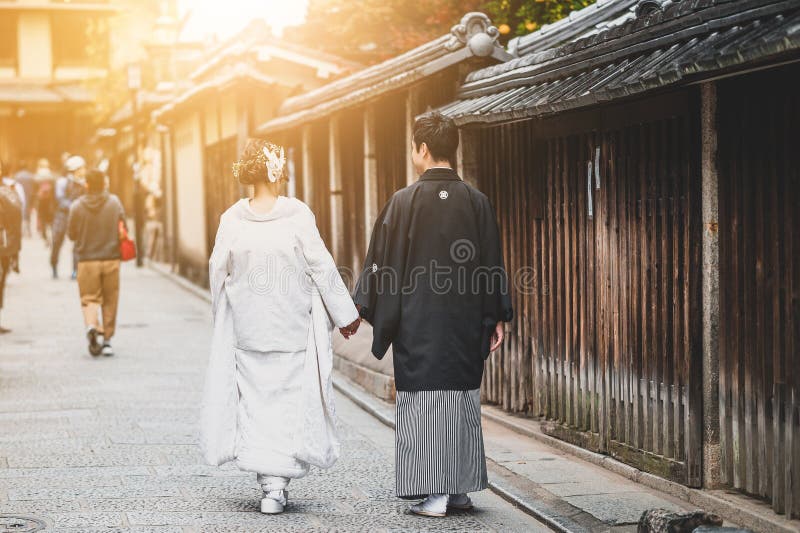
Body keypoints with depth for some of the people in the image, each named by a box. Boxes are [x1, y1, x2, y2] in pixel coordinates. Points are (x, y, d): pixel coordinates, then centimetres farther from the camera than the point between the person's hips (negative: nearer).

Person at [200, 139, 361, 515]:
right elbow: (322, 267, -7)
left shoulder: (233, 218, -4)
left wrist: (222, 318, 20)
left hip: (246, 328, 2)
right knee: (289, 399, 5)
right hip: (292, 328, -2)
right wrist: (345, 315, 3)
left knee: (255, 398, 11)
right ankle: (278, 485, 1)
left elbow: (218, 271, 4)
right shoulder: (297, 215, -11)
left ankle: (269, 483, 10)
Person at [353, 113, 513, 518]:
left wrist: (359, 307, 7)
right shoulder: (477, 202, 1)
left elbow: (381, 261, -4)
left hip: (418, 324, -3)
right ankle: (461, 489, 15)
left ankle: (434, 494, 0)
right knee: (463, 399, 12)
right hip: (466, 324, 4)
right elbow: (493, 265, 4)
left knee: (423, 400, 1)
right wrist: (497, 320, 11)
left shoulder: (404, 201, -9)